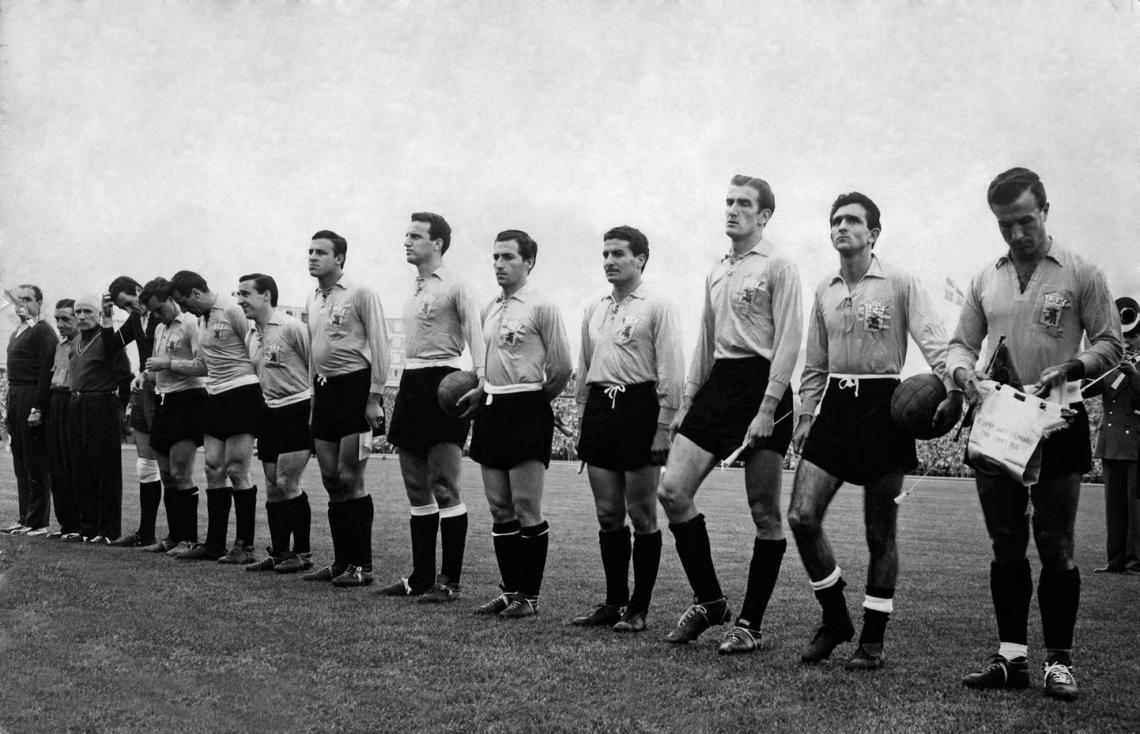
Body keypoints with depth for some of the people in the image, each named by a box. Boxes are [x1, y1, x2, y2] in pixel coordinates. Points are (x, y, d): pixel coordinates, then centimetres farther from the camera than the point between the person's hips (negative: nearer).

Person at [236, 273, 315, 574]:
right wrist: (259, 409, 15)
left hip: (297, 411, -8)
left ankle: (302, 552, 2)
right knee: (272, 487, 8)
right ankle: (278, 553, 16)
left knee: (286, 483, -10)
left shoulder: (291, 328, -12)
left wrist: (314, 411, -14)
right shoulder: (251, 335, 12)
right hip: (270, 413, 8)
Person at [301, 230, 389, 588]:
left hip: (355, 386, -7)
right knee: (331, 479, 8)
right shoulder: (311, 300, 15)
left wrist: (374, 398, -15)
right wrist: (314, 397, 15)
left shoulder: (360, 294, -7)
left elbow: (379, 346, -10)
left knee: (350, 479, -7)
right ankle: (341, 561, 16)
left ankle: (361, 565, 0)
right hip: (323, 388, 7)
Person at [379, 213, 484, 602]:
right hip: (410, 382, 9)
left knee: (445, 488, -6)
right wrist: (405, 390, 19)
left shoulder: (454, 285, -7)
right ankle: (421, 577, 19)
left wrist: (480, 380, -29)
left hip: (442, 383, -9)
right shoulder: (415, 288, 18)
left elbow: (475, 336, -15)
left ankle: (449, 581, 0)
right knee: (417, 488, 11)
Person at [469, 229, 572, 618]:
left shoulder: (541, 307, -8)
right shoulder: (489, 310, 14)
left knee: (526, 507, -5)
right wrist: (481, 392, 13)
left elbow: (562, 367, -6)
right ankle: (510, 590, 17)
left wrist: (535, 398, 6)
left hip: (527, 410, -7)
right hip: (493, 408, 7)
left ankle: (530, 596, 3)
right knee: (500, 509, 8)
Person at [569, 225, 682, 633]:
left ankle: (639, 607, 10)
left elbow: (670, 374, -8)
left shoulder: (658, 307, -5)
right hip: (599, 408, 6)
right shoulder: (594, 309, 14)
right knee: (608, 515, 9)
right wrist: (581, 422, 15)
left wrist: (663, 429, -13)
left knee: (642, 516, 1)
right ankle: (613, 602, 18)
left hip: (639, 406, -6)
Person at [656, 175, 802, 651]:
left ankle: (750, 624, 10)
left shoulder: (777, 267, -4)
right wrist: (686, 402, 16)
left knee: (765, 514, 0)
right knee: (672, 491, -4)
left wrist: (767, 409, -18)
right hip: (717, 382, 7)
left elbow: (788, 343, -10)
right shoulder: (715, 273, 18)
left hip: (761, 385, -7)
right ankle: (708, 600, 11)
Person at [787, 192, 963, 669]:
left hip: (883, 404, -4)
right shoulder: (824, 292, 13)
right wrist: (805, 415, 12)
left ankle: (872, 639, 16)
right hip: (836, 404, 4)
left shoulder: (900, 283, -3)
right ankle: (835, 620, 12)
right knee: (802, 515, -8)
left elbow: (934, 342, -13)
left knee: (880, 533, 2)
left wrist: (952, 389, -29)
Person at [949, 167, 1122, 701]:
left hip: (1057, 424, -4)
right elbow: (961, 342, 14)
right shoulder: (986, 280, 10)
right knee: (1006, 546, 7)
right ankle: (1011, 657, 14)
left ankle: (1058, 660, 8)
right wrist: (963, 371, -9)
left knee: (1055, 546, 0)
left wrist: (1071, 367, -20)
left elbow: (1110, 345, 0)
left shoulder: (1081, 275, -1)